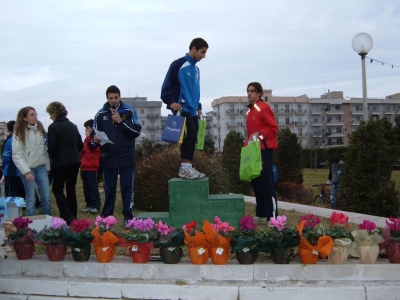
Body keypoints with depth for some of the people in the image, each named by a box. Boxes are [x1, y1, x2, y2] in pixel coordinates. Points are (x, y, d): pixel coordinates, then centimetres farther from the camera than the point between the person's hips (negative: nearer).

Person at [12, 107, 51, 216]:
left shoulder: (40, 129, 8)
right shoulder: (19, 133, -5)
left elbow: (45, 149, 10)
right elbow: (17, 155, -10)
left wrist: (48, 166, 4)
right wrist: (26, 172, -16)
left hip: (41, 167, 4)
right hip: (28, 168, -4)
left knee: (46, 198, 1)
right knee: (31, 199, 0)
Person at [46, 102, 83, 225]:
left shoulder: (53, 127, -10)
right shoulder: (73, 126, 8)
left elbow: (52, 147, -13)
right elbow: (80, 145, 9)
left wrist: (51, 155, 7)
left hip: (60, 162, -6)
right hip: (74, 161, 6)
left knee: (57, 189, 4)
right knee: (71, 189, 14)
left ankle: (67, 216, -9)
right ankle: (73, 216, 18)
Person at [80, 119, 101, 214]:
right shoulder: (88, 138, 21)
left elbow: (92, 147, -21)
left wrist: (88, 136, -11)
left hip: (92, 166, -8)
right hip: (85, 166, 8)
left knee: (92, 185, -10)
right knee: (86, 186, 8)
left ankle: (96, 205, -8)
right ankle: (89, 205, 13)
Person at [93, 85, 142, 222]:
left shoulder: (129, 111, 2)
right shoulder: (101, 114, 6)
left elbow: (137, 131, -4)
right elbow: (95, 134, 9)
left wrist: (121, 121, -13)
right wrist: (95, 139, -14)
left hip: (126, 157, -1)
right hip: (108, 157, 1)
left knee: (127, 187, 2)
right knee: (109, 188, 8)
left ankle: (128, 216, 8)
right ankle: (106, 216, 18)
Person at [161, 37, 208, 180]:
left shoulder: (196, 69, 18)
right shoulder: (178, 64, -7)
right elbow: (167, 86, -10)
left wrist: (198, 107, 18)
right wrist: (171, 102, -22)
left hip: (192, 111, 9)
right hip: (182, 110, -9)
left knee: (192, 138, 6)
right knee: (189, 134, -20)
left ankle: (188, 167, 12)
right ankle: (184, 167, -15)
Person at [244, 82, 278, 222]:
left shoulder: (264, 108, -7)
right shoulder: (250, 111, 18)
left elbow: (273, 128, -14)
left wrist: (259, 134, -20)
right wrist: (247, 145, 14)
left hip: (264, 150, -9)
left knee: (267, 183, -10)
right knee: (256, 182, 11)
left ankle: (272, 215, -8)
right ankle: (261, 213, 18)